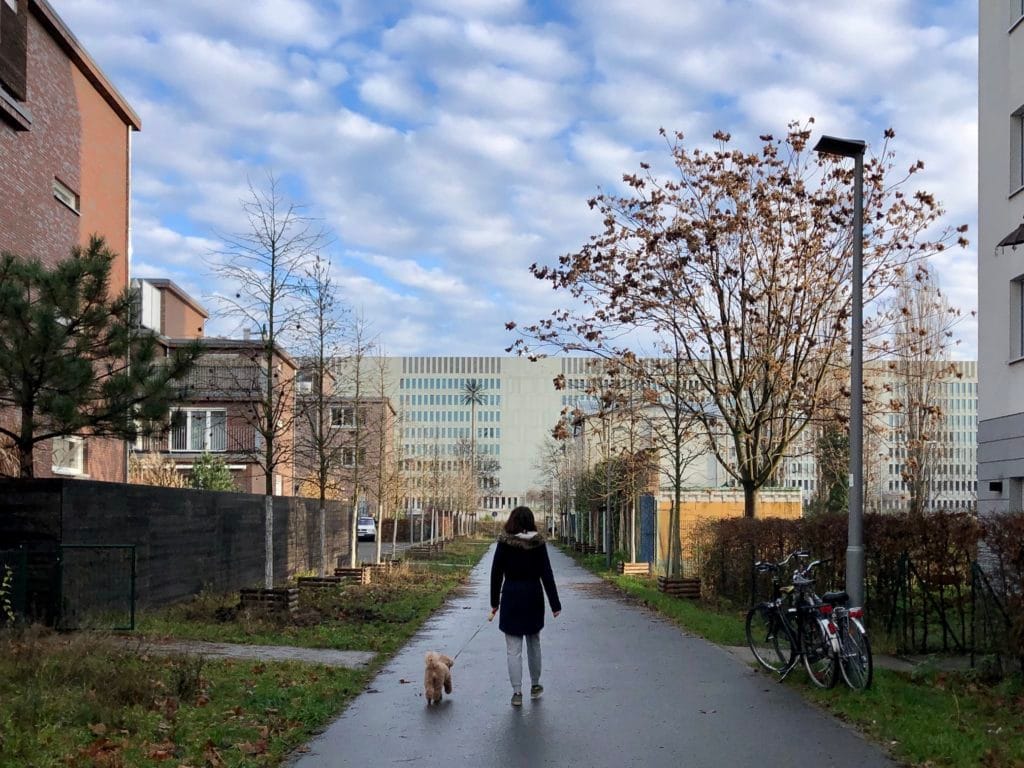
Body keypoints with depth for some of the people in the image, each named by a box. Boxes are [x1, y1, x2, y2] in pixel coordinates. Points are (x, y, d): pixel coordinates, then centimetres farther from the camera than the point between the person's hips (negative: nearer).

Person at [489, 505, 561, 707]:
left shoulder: (504, 543, -8)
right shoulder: (538, 543, -5)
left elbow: (496, 573, -5)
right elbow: (546, 574, -6)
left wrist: (495, 602, 4)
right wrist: (555, 604, -3)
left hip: (511, 597, -2)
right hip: (533, 598, 2)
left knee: (514, 649, 2)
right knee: (534, 643, 19)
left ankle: (517, 693, 1)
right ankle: (535, 686, 31)